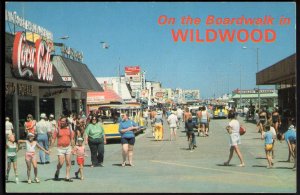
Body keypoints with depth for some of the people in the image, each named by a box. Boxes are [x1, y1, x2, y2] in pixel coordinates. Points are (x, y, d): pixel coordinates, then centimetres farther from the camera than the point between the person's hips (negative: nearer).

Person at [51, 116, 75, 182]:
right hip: (60, 148, -3)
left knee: (68, 163, 2)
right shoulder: (57, 129, -2)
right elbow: (53, 139, -2)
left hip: (68, 147, 3)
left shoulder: (69, 129, 5)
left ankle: (67, 177, 10)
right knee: (61, 163, -6)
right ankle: (57, 172, 23)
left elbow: (72, 139, 12)